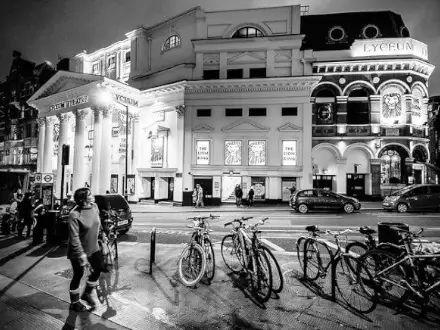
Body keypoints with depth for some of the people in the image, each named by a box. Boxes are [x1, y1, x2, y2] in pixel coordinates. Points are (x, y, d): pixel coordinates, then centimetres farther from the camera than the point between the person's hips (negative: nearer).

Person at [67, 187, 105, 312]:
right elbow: (74, 237, -26)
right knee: (78, 275, 8)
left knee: (98, 269, 13)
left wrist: (102, 234, 17)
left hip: (93, 247, 7)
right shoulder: (74, 215, -26)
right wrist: (81, 254, -26)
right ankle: (74, 302, 32)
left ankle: (88, 293, 37)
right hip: (78, 251, -6)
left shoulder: (94, 207, -6)